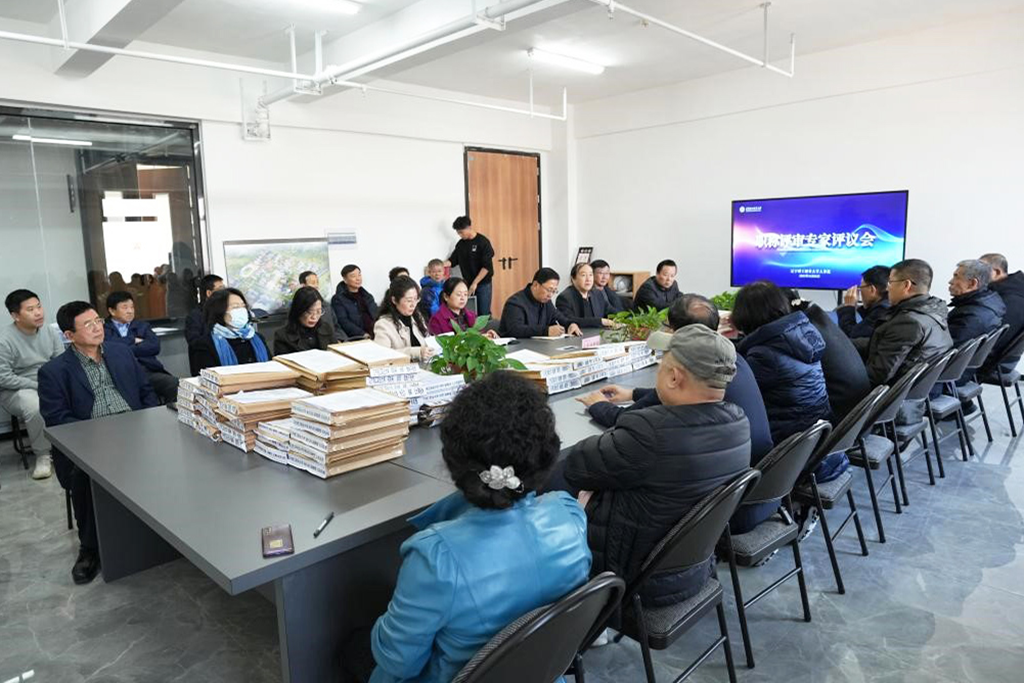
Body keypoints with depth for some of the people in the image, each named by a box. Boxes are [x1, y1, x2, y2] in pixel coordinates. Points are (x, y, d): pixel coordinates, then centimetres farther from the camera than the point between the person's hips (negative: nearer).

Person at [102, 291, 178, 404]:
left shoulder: (142, 326, 25)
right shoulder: (104, 329, 16)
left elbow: (155, 346, 7)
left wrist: (125, 350, -1)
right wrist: (133, 340, 4)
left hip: (148, 371, 3)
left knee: (174, 384, -28)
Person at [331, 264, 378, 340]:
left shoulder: (368, 296, 23)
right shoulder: (338, 299, 5)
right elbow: (344, 322, -7)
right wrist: (363, 334, -18)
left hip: (375, 336, 5)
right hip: (355, 339, -5)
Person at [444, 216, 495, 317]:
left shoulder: (483, 242, -11)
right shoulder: (460, 244, 6)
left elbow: (487, 266, -15)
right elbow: (452, 260, 11)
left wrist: (475, 283, -18)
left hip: (483, 284, -5)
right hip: (467, 284, 5)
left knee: (484, 314, -1)